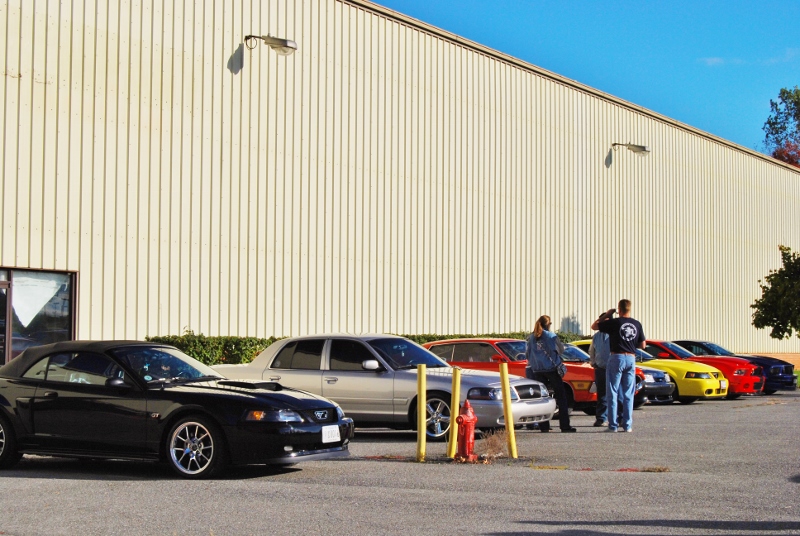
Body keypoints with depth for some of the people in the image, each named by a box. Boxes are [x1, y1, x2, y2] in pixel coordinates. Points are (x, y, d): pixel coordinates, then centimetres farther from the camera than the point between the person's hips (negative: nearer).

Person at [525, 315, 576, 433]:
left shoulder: (531, 338, 5)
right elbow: (561, 350, 5)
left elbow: (527, 354, 10)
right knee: (561, 397, 1)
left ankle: (544, 426, 4)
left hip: (537, 370, 4)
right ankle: (565, 425, -5)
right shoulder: (552, 336, -5)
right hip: (551, 369, -4)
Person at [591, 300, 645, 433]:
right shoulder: (637, 324, 5)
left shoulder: (615, 322, -7)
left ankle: (613, 425, -2)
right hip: (631, 359, 4)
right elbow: (642, 345, 12)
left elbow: (594, 326, 4)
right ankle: (627, 425, 8)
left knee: (612, 393, 2)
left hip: (617, 358, -4)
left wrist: (606, 314, 14)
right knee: (628, 394, 9)